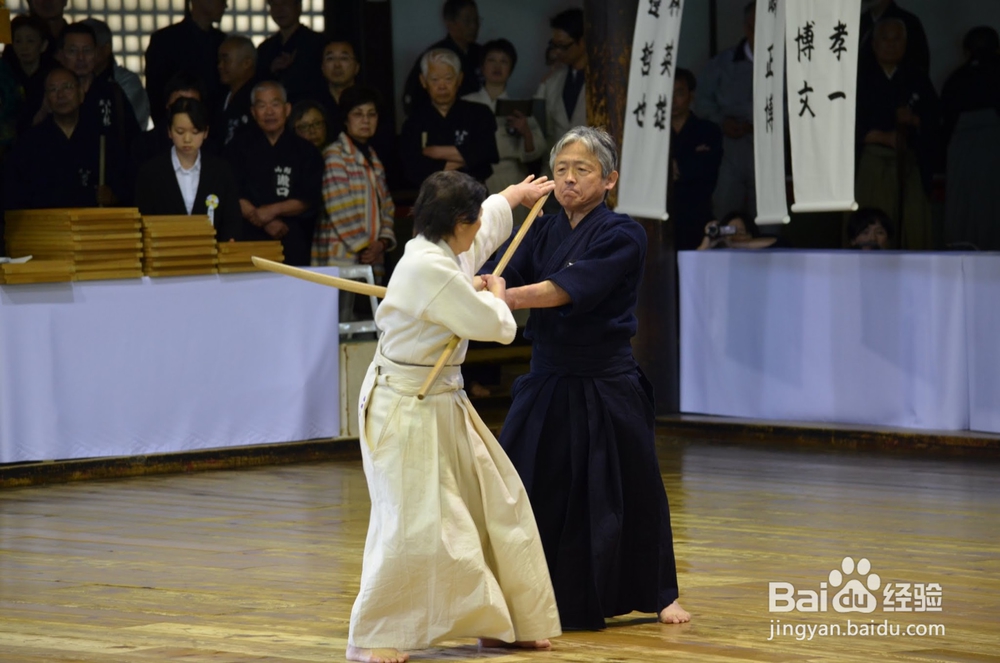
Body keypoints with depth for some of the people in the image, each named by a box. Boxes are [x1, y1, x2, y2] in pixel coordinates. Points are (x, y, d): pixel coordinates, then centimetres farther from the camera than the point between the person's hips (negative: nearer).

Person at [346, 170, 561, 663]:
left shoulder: (442, 251, 5)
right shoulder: (430, 271, -25)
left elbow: (488, 218, 31)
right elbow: (494, 326, -18)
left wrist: (518, 193, 48)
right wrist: (495, 296, 5)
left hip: (443, 405, 10)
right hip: (406, 412, -10)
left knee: (496, 504, 13)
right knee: (413, 522, -15)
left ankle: (499, 622, 24)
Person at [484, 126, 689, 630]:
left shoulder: (623, 238, -12)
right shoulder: (542, 233, 7)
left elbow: (566, 290, -25)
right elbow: (507, 277, -11)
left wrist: (499, 299, -36)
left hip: (606, 392, -4)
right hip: (546, 385, 4)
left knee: (629, 495, 8)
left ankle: (659, 593, 28)